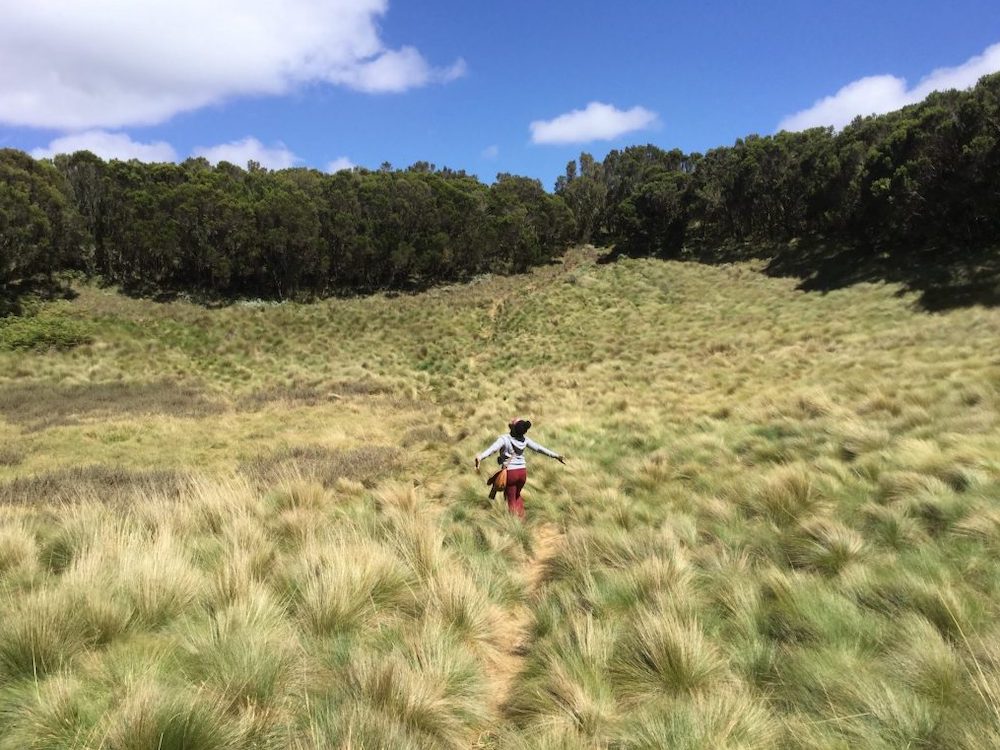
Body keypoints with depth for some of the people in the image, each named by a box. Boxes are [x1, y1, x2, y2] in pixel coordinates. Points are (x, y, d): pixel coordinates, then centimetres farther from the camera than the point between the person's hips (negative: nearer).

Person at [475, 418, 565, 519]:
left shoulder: (504, 439, -19)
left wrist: (480, 458, -49)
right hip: (522, 472, 5)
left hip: (510, 472, -5)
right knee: (517, 495, 28)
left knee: (511, 499, 12)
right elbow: (540, 448, 4)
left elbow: (492, 449, -35)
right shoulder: (524, 440, -4)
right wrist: (556, 455, 14)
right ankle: (521, 518, 31)